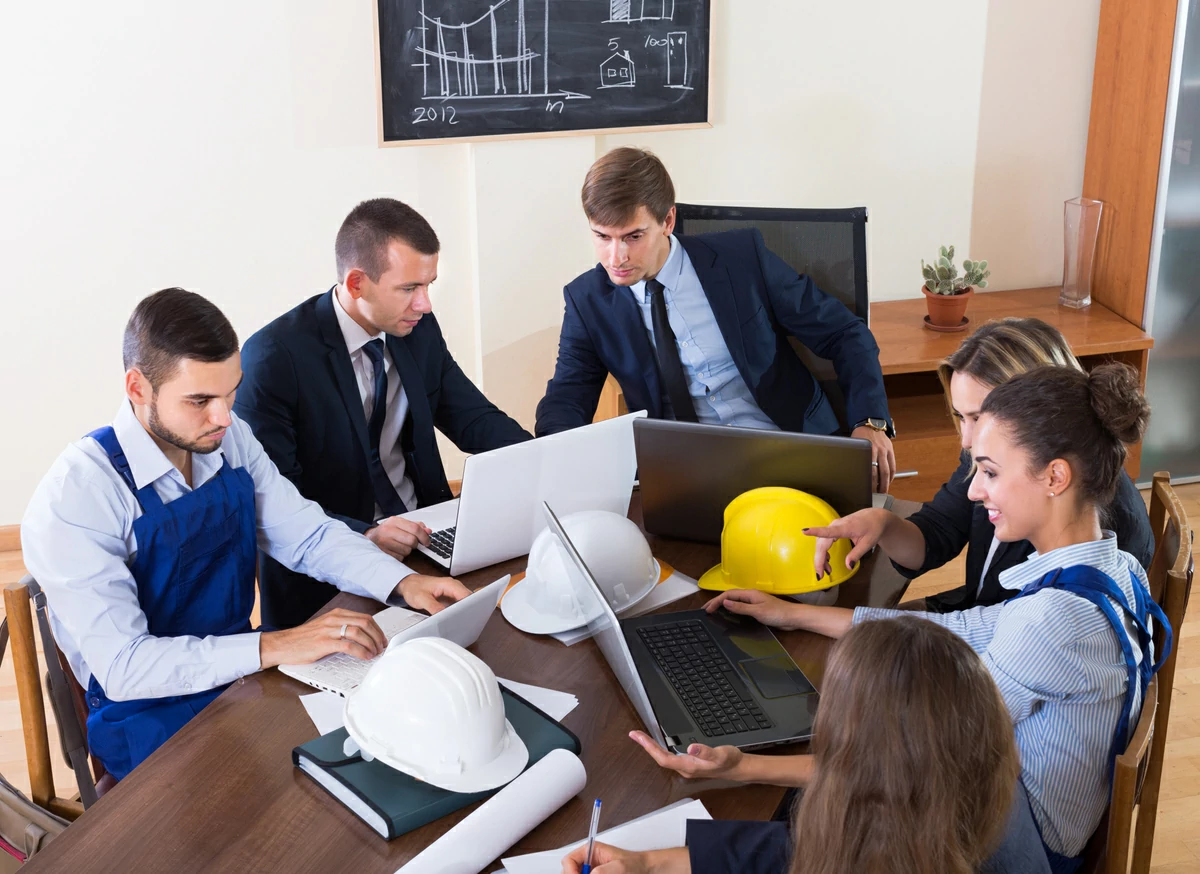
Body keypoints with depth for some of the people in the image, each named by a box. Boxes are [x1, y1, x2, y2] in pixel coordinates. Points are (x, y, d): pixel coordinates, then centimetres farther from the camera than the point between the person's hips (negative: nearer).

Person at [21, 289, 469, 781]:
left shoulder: (231, 440, 0)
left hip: (244, 675, 7)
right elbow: (122, 665, -25)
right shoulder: (74, 497, -20)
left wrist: (403, 582, -11)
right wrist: (272, 647, -32)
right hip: (151, 717, -6)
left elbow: (309, 535, 7)